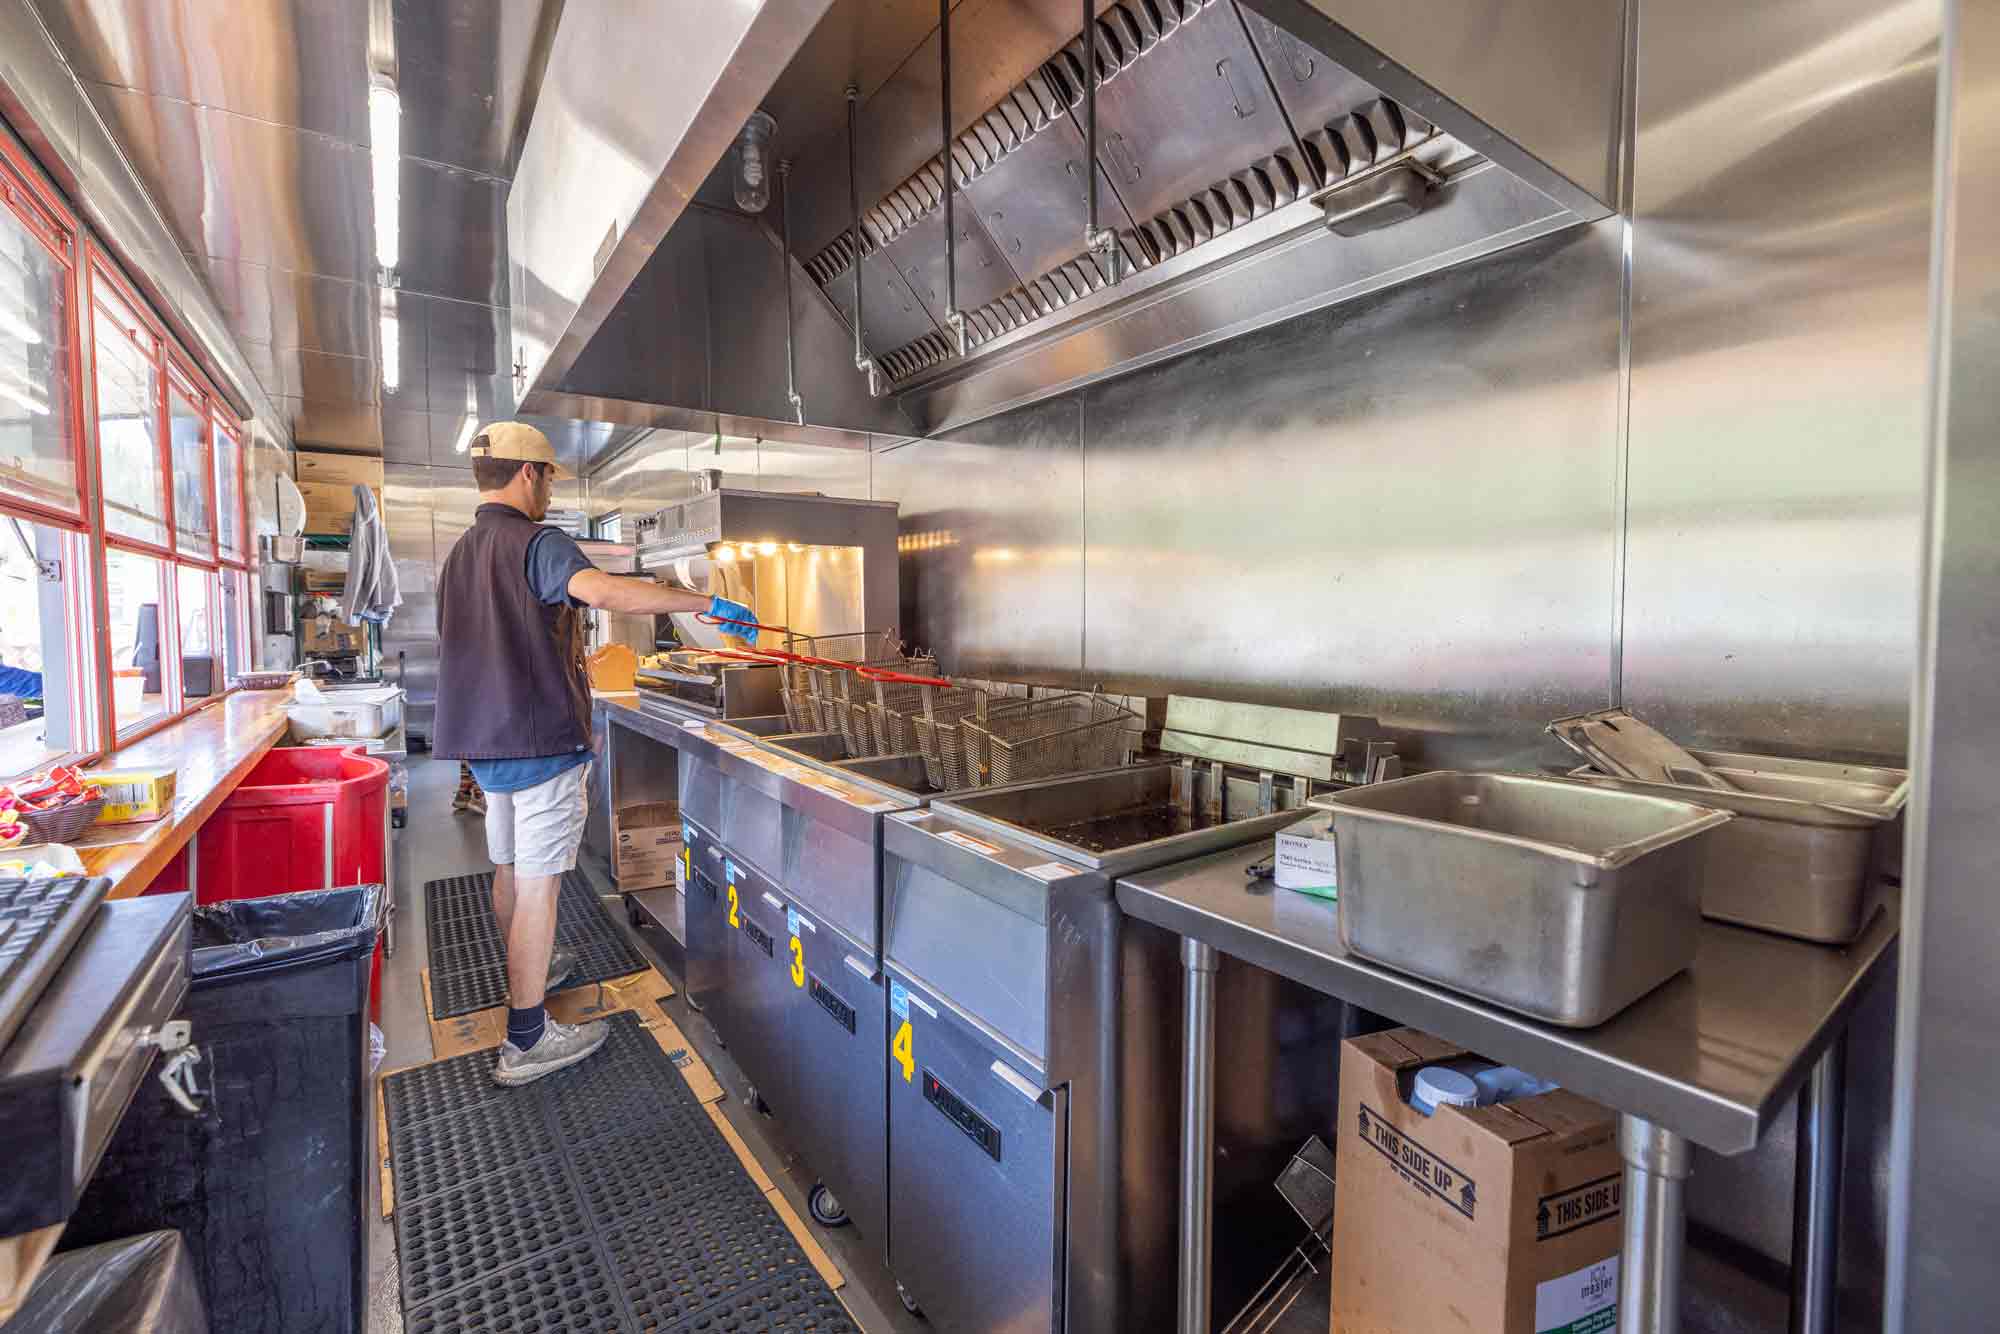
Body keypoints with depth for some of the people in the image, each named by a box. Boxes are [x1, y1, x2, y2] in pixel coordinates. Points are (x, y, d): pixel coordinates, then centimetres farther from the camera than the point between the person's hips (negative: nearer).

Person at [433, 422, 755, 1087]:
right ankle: (526, 1041, 4)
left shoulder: (459, 553, 15)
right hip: (541, 741, -9)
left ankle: (529, 970, 42)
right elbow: (603, 589, -36)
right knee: (537, 883, -3)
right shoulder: (536, 544, -15)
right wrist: (709, 603, -36)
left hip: (484, 739, 9)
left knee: (507, 869, 22)